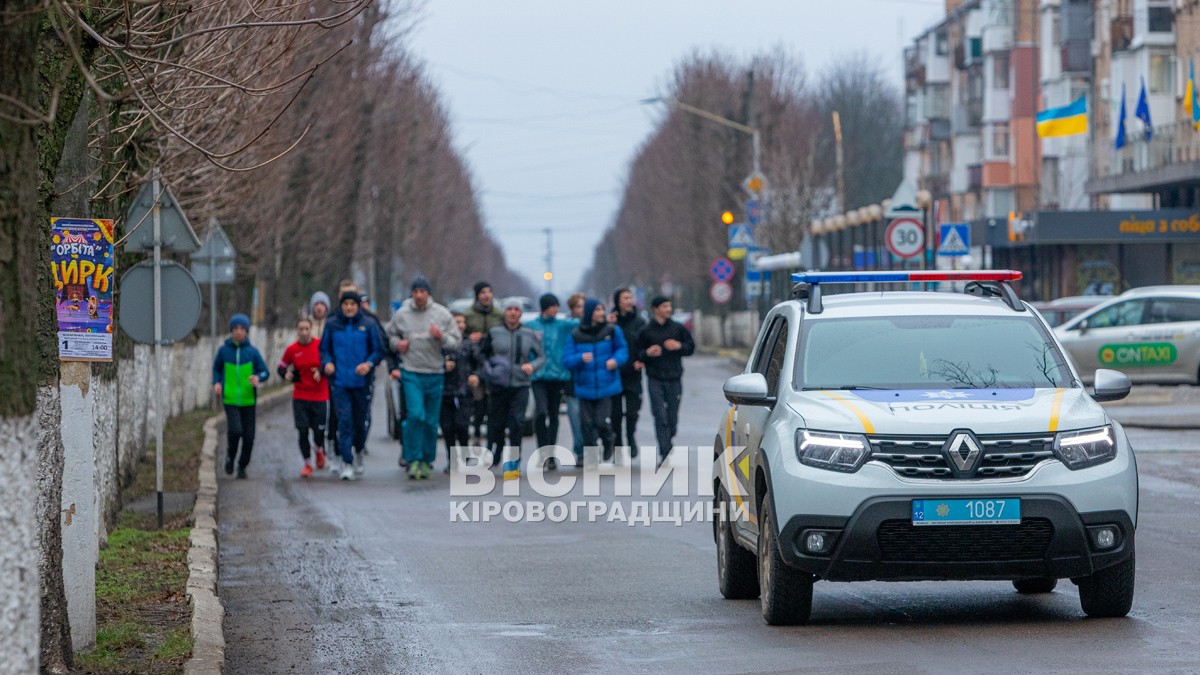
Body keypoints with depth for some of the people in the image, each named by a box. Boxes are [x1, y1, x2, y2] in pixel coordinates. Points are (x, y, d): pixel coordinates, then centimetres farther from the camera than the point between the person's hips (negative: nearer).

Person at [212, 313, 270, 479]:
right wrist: (216, 383, -3)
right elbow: (216, 369, 16)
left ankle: (242, 465, 22)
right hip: (230, 400, -1)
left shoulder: (252, 352, 1)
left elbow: (265, 372, 4)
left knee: (248, 436, 1)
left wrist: (258, 378, -18)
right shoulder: (224, 350, 2)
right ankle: (230, 455, 10)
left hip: (248, 400, 1)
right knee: (235, 430, -19)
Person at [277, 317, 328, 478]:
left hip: (320, 396, -1)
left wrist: (322, 371, -13)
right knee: (303, 431, -6)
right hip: (300, 397, 1)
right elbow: (282, 367, 10)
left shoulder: (320, 346, -5)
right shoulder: (292, 349, -1)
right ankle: (307, 463, 11)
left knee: (319, 431, -1)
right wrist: (286, 374, -12)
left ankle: (319, 450, 35)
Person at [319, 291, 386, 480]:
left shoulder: (367, 326, 1)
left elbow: (378, 350, 4)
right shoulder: (332, 325, 4)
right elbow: (324, 349, 11)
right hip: (339, 381, 0)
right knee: (344, 421, -10)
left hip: (361, 381, 0)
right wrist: (327, 362, -9)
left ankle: (359, 454, 35)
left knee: (360, 421, 8)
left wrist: (369, 363, -14)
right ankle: (347, 463, -8)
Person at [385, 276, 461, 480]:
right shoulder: (401, 314, 2)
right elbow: (390, 333, 18)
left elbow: (456, 341, 3)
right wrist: (397, 343, -2)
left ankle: (427, 460, 19)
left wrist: (441, 337, -17)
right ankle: (413, 459, -8)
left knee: (432, 420, 6)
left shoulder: (442, 314, 1)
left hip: (435, 373, 1)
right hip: (411, 373, -1)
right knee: (415, 415, -15)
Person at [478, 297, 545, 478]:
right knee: (496, 424, 5)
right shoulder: (494, 333, 3)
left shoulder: (529, 335, 4)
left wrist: (532, 365, -11)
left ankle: (513, 464, -8)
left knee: (516, 424, -12)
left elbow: (541, 356, 9)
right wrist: (487, 367, -5)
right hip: (497, 386, 1)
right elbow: (482, 353, 13)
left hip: (520, 386, -1)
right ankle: (492, 460, 22)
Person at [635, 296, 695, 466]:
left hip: (674, 378, 2)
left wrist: (679, 346, -8)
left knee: (672, 417, 5)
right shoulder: (646, 331, 2)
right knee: (660, 416, -10)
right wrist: (647, 353, -16)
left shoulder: (678, 328, 6)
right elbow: (638, 353, 5)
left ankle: (667, 443, 30)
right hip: (655, 380, -2)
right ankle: (665, 454, -12)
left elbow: (691, 347, 11)